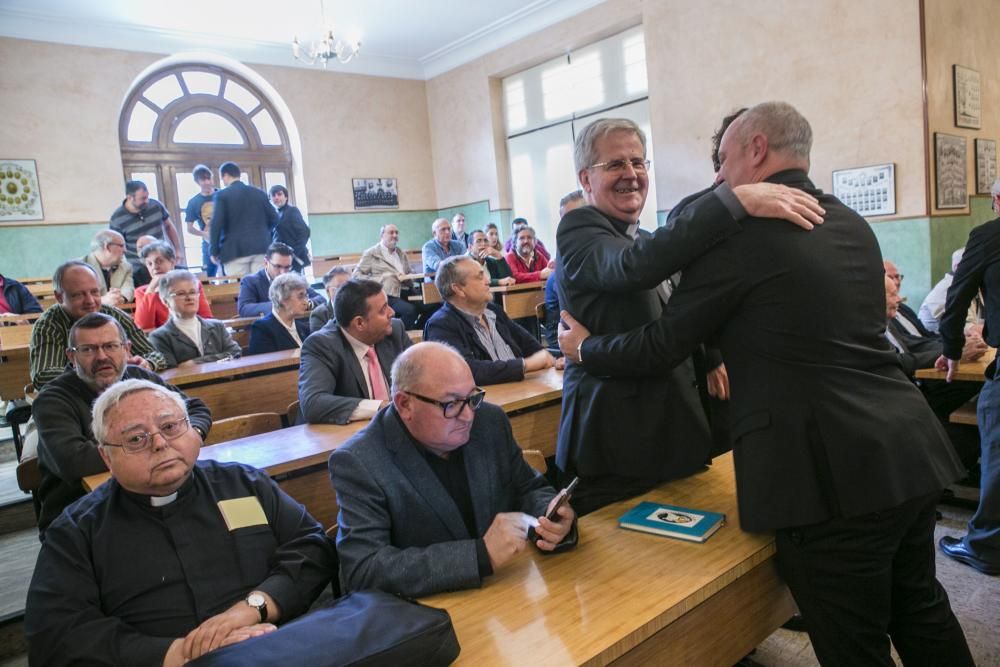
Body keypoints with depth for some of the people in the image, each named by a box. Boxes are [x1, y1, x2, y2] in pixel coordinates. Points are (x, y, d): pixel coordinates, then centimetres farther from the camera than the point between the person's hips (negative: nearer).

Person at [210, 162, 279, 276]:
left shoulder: (221, 195, -1)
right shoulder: (260, 193, 11)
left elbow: (216, 224, -8)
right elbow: (274, 219, 10)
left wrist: (214, 251, -1)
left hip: (235, 250, -3)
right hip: (261, 248, 4)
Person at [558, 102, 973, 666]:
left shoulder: (740, 232, -12)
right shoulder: (853, 224, 13)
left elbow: (660, 349, -7)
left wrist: (584, 347, 10)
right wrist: (727, 351, 35)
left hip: (831, 471, -9)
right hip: (910, 449, 9)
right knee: (920, 611, 26)